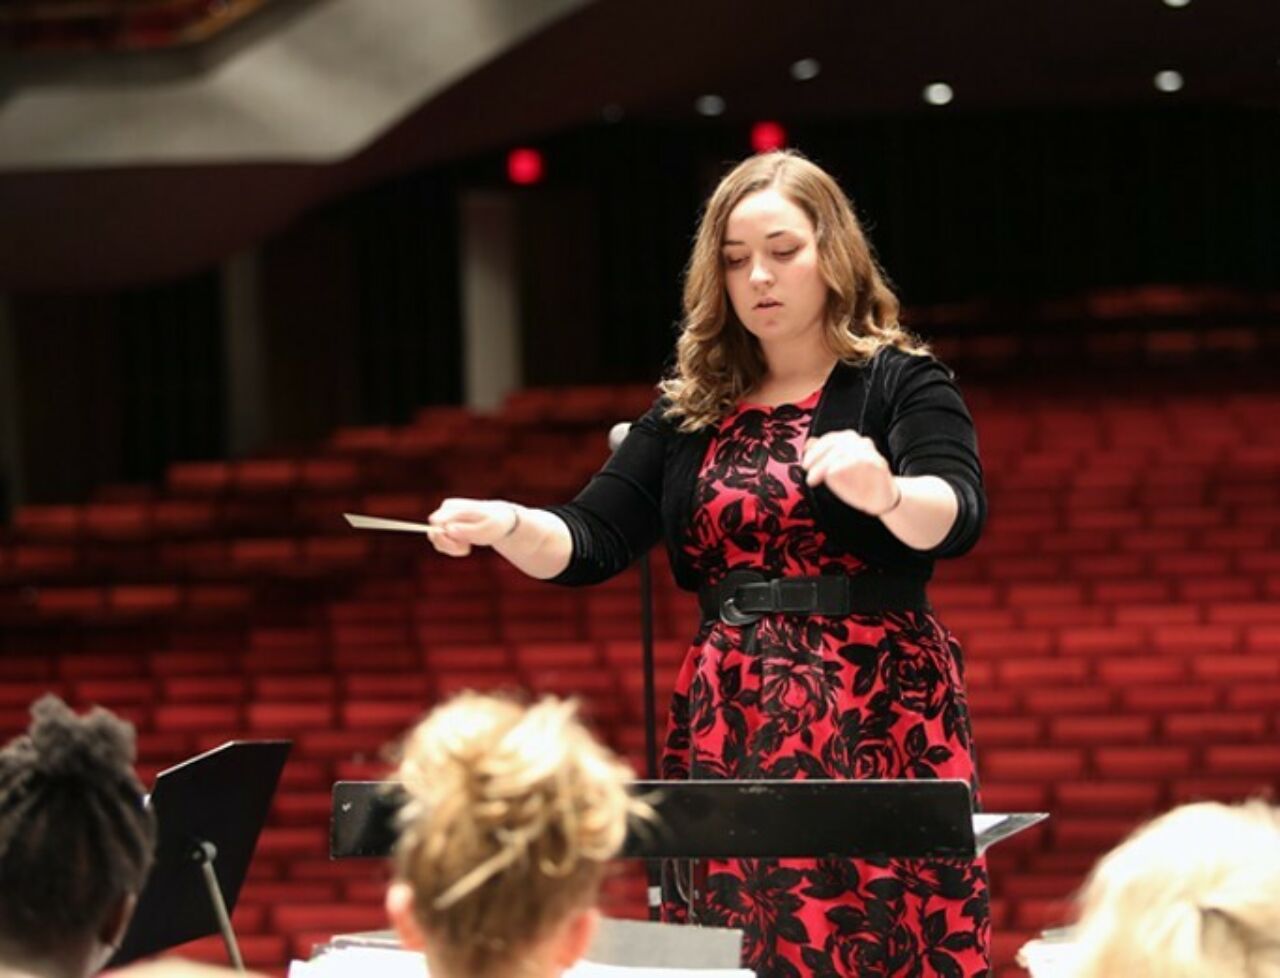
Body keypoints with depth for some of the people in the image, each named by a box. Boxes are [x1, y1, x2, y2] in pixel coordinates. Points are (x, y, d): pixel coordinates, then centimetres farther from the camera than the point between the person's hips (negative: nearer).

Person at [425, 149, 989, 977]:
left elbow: (958, 517, -18)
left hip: (874, 715, -4)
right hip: (727, 722, 4)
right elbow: (590, 542, 8)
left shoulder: (901, 382, -1)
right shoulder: (692, 409, 12)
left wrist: (885, 493, -40)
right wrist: (506, 526, -14)